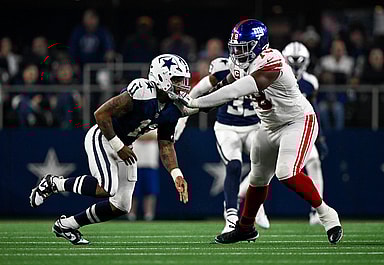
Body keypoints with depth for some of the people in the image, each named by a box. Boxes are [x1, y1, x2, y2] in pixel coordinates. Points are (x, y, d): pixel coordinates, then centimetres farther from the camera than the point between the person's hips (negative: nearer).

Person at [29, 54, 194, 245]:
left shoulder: (172, 108, -2)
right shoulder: (142, 92, -27)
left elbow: (166, 145, 4)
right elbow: (101, 114, -26)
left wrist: (176, 175, -10)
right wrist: (118, 146, -21)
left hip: (123, 146, 9)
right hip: (101, 138, -9)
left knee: (121, 207, 5)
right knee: (107, 188, -29)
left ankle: (66, 225, 19)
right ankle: (54, 183, -6)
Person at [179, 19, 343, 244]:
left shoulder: (270, 64, -32)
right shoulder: (241, 63, -4)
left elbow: (236, 91, -37)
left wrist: (195, 103, -36)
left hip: (299, 122, -9)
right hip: (271, 126, 9)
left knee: (288, 174, -25)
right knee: (258, 179, 17)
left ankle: (327, 216, -11)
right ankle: (246, 228, 35)